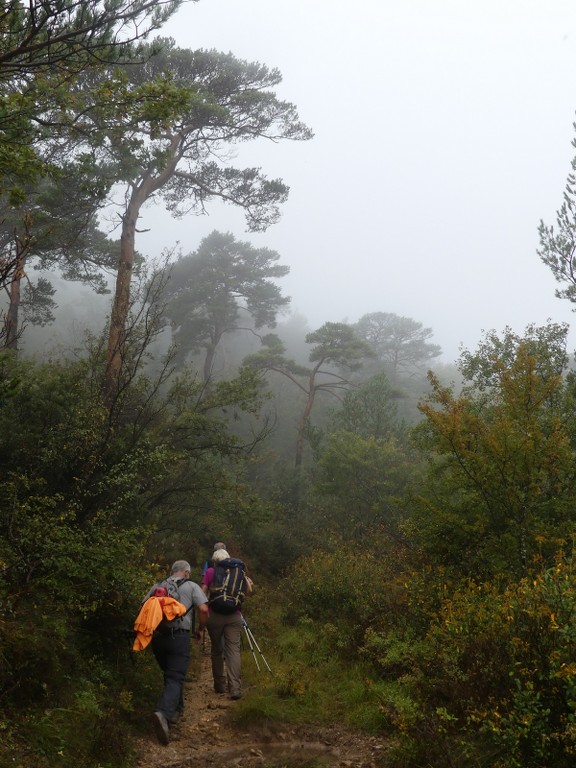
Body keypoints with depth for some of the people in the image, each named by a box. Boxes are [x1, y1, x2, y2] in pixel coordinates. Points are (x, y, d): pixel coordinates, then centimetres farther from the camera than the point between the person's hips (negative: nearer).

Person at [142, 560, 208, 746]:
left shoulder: (157, 586, 16)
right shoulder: (191, 586, 8)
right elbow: (203, 609, -3)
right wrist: (200, 629, 12)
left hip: (157, 636, 4)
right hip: (179, 636, -4)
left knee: (170, 673, 24)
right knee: (175, 678, -6)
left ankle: (176, 709, 34)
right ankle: (163, 713, -28)